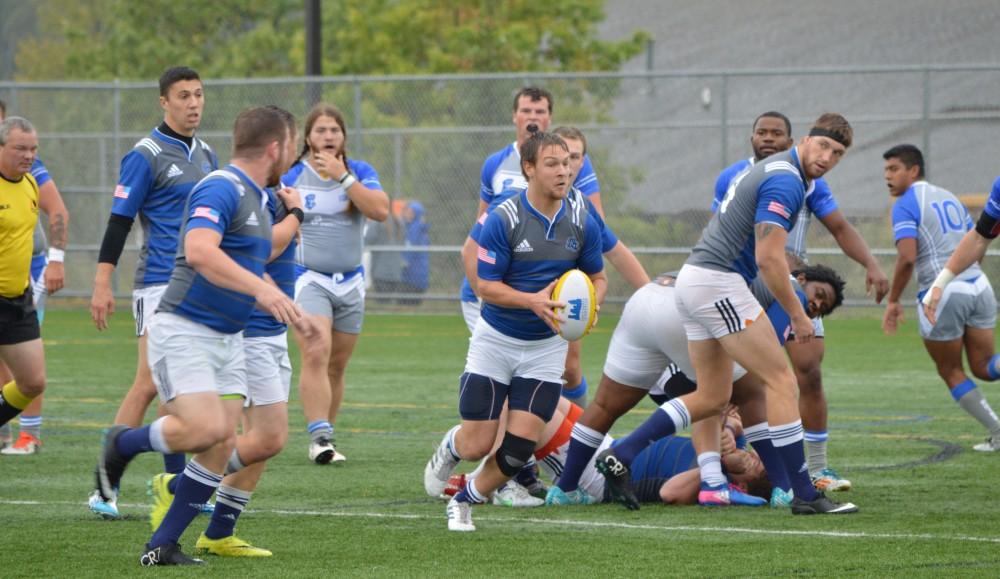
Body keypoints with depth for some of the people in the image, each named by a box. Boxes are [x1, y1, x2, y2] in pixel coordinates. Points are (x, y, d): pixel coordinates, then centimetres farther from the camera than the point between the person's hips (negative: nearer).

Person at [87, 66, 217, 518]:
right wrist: (102, 284, -16)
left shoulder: (206, 155, 15)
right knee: (149, 384, -13)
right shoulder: (146, 155, -8)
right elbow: (119, 220, -10)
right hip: (159, 284, -7)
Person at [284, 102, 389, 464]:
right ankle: (320, 438, -26)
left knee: (336, 366, 8)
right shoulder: (291, 176, -2)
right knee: (316, 355, -22)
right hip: (308, 279, -3)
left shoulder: (360, 172, 2)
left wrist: (342, 176, -18)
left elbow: (381, 211, -15)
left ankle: (323, 438, 18)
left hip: (350, 282, 3)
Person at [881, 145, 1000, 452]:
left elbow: (907, 257, -18)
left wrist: (893, 302, -9)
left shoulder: (906, 205, -6)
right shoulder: (950, 198, 16)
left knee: (951, 372, 12)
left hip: (942, 293, -6)